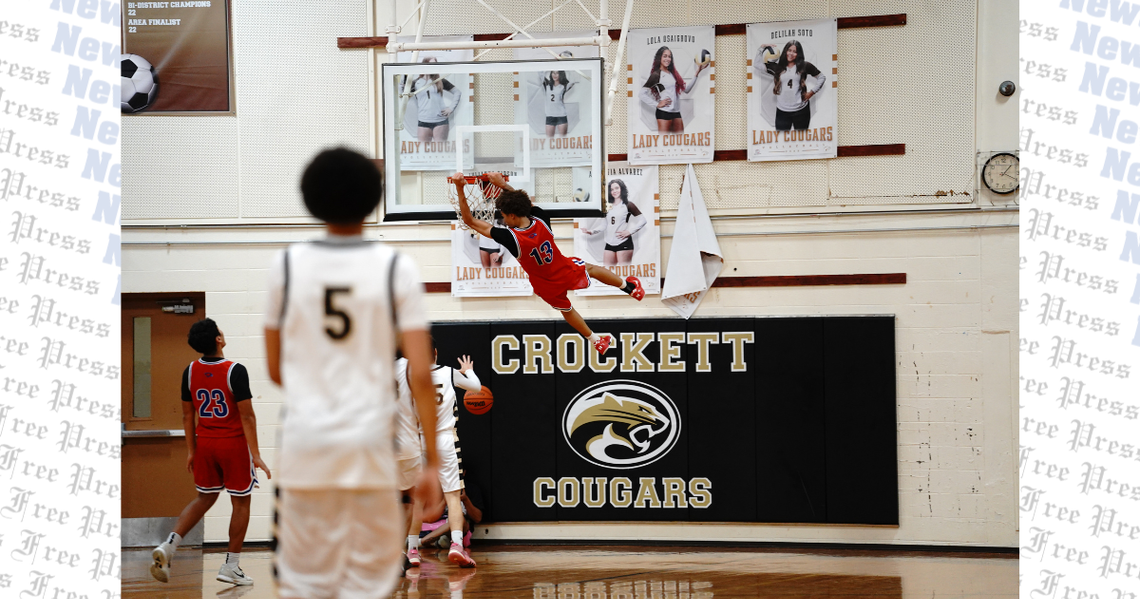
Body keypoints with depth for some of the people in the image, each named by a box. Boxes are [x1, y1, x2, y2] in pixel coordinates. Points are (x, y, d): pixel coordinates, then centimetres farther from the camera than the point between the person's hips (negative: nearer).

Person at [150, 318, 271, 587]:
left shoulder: (190, 371, -1)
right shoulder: (235, 371, -17)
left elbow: (187, 415, 5)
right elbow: (247, 416, -17)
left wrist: (191, 450, 14)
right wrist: (255, 455, -14)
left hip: (204, 443, 5)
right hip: (234, 444, -5)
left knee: (204, 498, 19)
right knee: (241, 503, 9)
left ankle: (168, 545, 2)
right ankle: (231, 567, 12)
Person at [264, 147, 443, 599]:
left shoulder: (287, 264, 1)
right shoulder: (397, 268, -3)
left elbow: (275, 369, 9)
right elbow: (420, 373, -7)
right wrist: (432, 460, -1)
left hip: (304, 443, 1)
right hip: (369, 443, -1)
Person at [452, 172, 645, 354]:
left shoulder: (510, 237, -39)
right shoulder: (541, 220, -29)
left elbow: (470, 221, -35)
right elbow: (525, 202, -4)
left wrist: (460, 189, -39)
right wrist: (503, 184, -8)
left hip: (548, 287, -2)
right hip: (567, 272, 2)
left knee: (566, 310, 29)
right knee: (590, 268, 33)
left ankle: (596, 341, 49)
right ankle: (630, 287, 54)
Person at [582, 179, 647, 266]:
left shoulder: (627, 205, 3)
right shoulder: (609, 207, 16)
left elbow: (642, 221, -1)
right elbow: (604, 226, 18)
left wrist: (629, 232, -8)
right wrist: (591, 231, 3)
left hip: (624, 243, -5)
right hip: (609, 244, 6)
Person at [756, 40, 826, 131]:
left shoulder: (804, 66, 1)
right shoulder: (778, 67, 7)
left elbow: (822, 77, 8)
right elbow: (757, 65, 4)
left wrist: (812, 92, 1)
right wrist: (762, 48, 1)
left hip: (801, 111, -1)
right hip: (782, 111, 1)